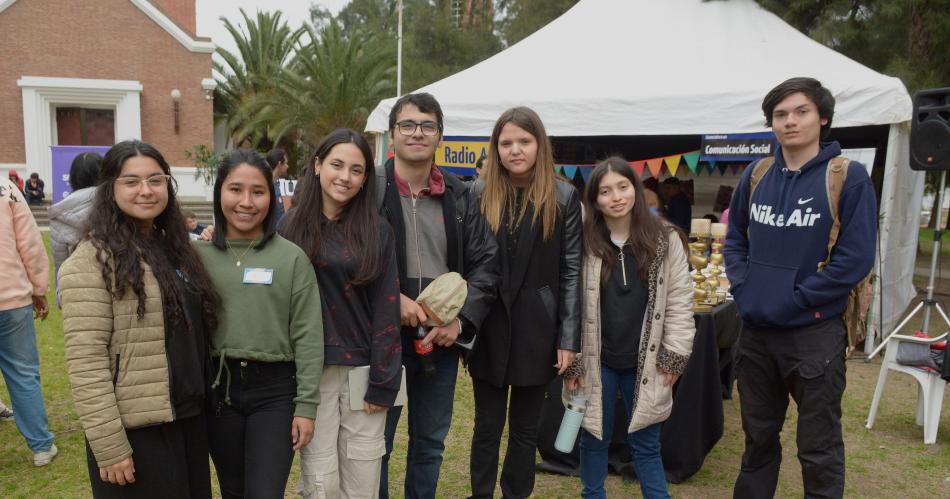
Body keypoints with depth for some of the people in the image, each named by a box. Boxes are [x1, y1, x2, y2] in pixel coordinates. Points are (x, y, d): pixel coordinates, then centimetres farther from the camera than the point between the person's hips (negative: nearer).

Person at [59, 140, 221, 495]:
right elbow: (85, 362, -17)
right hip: (136, 430, -6)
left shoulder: (174, 248, 10)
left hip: (189, 418, 7)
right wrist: (109, 446, -18)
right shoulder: (92, 260, -12)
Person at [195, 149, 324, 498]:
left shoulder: (292, 257, -6)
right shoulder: (200, 255, 1)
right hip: (218, 386, 3)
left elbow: (307, 336, -6)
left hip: (275, 390, -3)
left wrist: (306, 404, -7)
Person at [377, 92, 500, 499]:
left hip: (444, 338, 4)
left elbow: (485, 262, 4)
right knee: (375, 443, 10)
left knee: (430, 444, 18)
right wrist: (392, 298, -17)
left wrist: (462, 318, -8)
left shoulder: (459, 196, 5)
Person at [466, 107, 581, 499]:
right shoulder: (478, 194, 2)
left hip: (537, 329, 0)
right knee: (487, 427, 12)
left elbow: (572, 272, -3)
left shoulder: (564, 197, -1)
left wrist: (569, 338, -6)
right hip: (488, 327, 1)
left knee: (526, 428, 13)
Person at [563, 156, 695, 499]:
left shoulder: (666, 240, -2)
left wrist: (674, 357, -2)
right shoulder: (583, 243, -5)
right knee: (594, 440, 15)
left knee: (646, 445, 10)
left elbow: (680, 302, 0)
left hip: (645, 363, 0)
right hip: (596, 361, 0)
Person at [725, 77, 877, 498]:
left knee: (818, 448, 10)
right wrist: (743, 288, -2)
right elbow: (735, 238, 14)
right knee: (758, 436, 21)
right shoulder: (756, 176, 6)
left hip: (814, 333, -5)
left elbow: (855, 259, -14)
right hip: (755, 331, 5)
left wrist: (794, 300, -16)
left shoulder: (849, 178, -9)